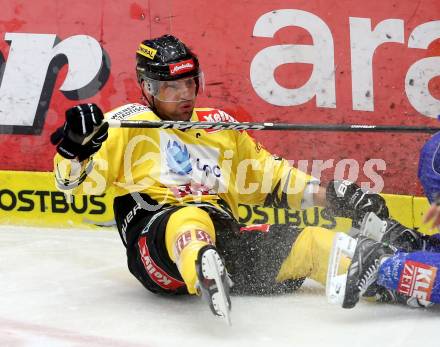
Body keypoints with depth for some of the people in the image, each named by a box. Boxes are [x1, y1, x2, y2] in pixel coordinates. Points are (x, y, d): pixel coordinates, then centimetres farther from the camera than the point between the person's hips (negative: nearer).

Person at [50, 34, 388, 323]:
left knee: (311, 243, -9)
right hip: (157, 236, -7)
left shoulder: (219, 124, 25)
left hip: (226, 236, 7)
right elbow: (76, 180, 2)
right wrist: (77, 143, -20)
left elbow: (268, 175, 29)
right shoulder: (130, 122, 9)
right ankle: (206, 278, -72)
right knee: (191, 220, -41)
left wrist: (331, 196, 17)